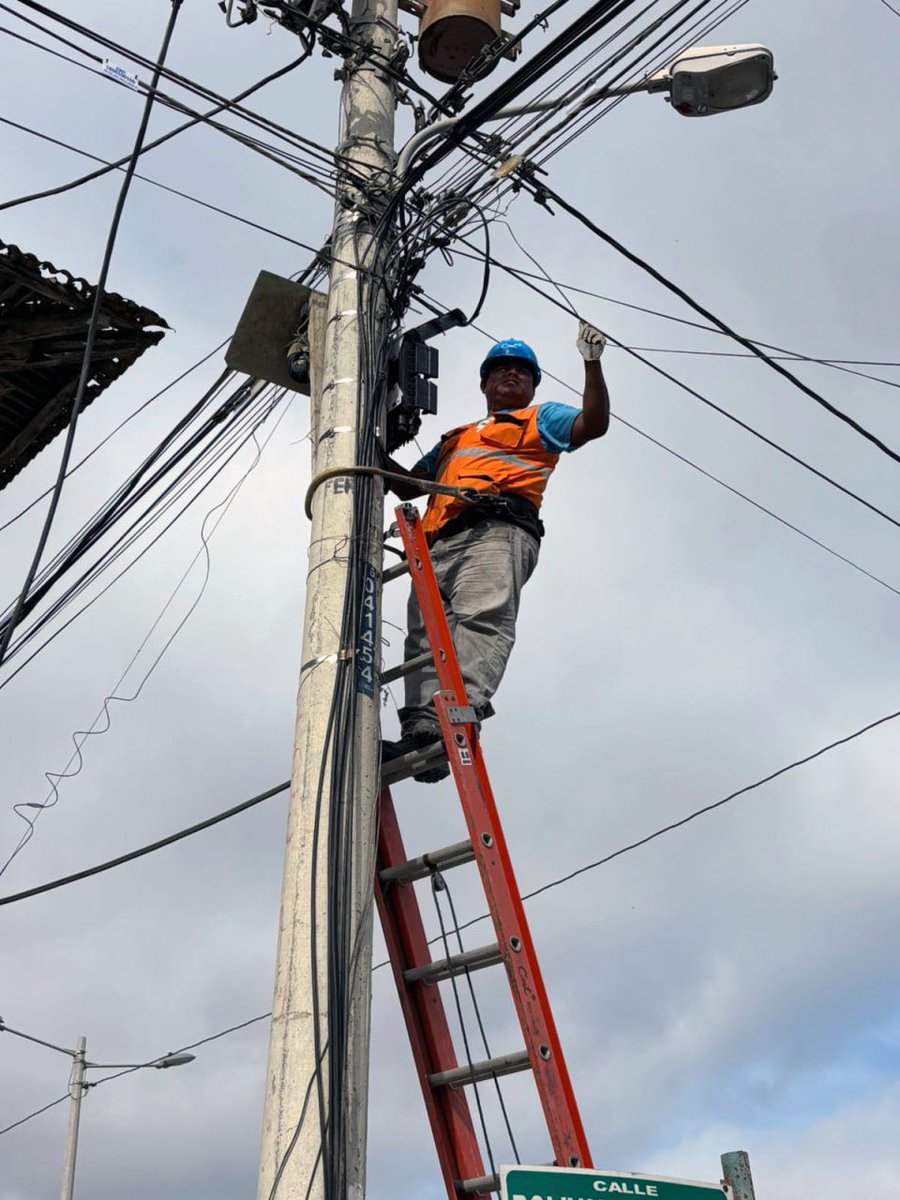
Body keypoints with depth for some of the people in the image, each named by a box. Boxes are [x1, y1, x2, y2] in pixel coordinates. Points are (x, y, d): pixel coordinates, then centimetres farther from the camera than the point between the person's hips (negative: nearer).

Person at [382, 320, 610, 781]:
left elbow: (594, 423, 10)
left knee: (482, 616, -31)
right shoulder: (455, 439, 45)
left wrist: (592, 363, 1)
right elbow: (408, 485, 44)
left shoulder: (540, 418, 29)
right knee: (426, 633, -18)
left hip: (498, 527, -5)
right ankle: (422, 732, -32)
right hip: (439, 542, 6)